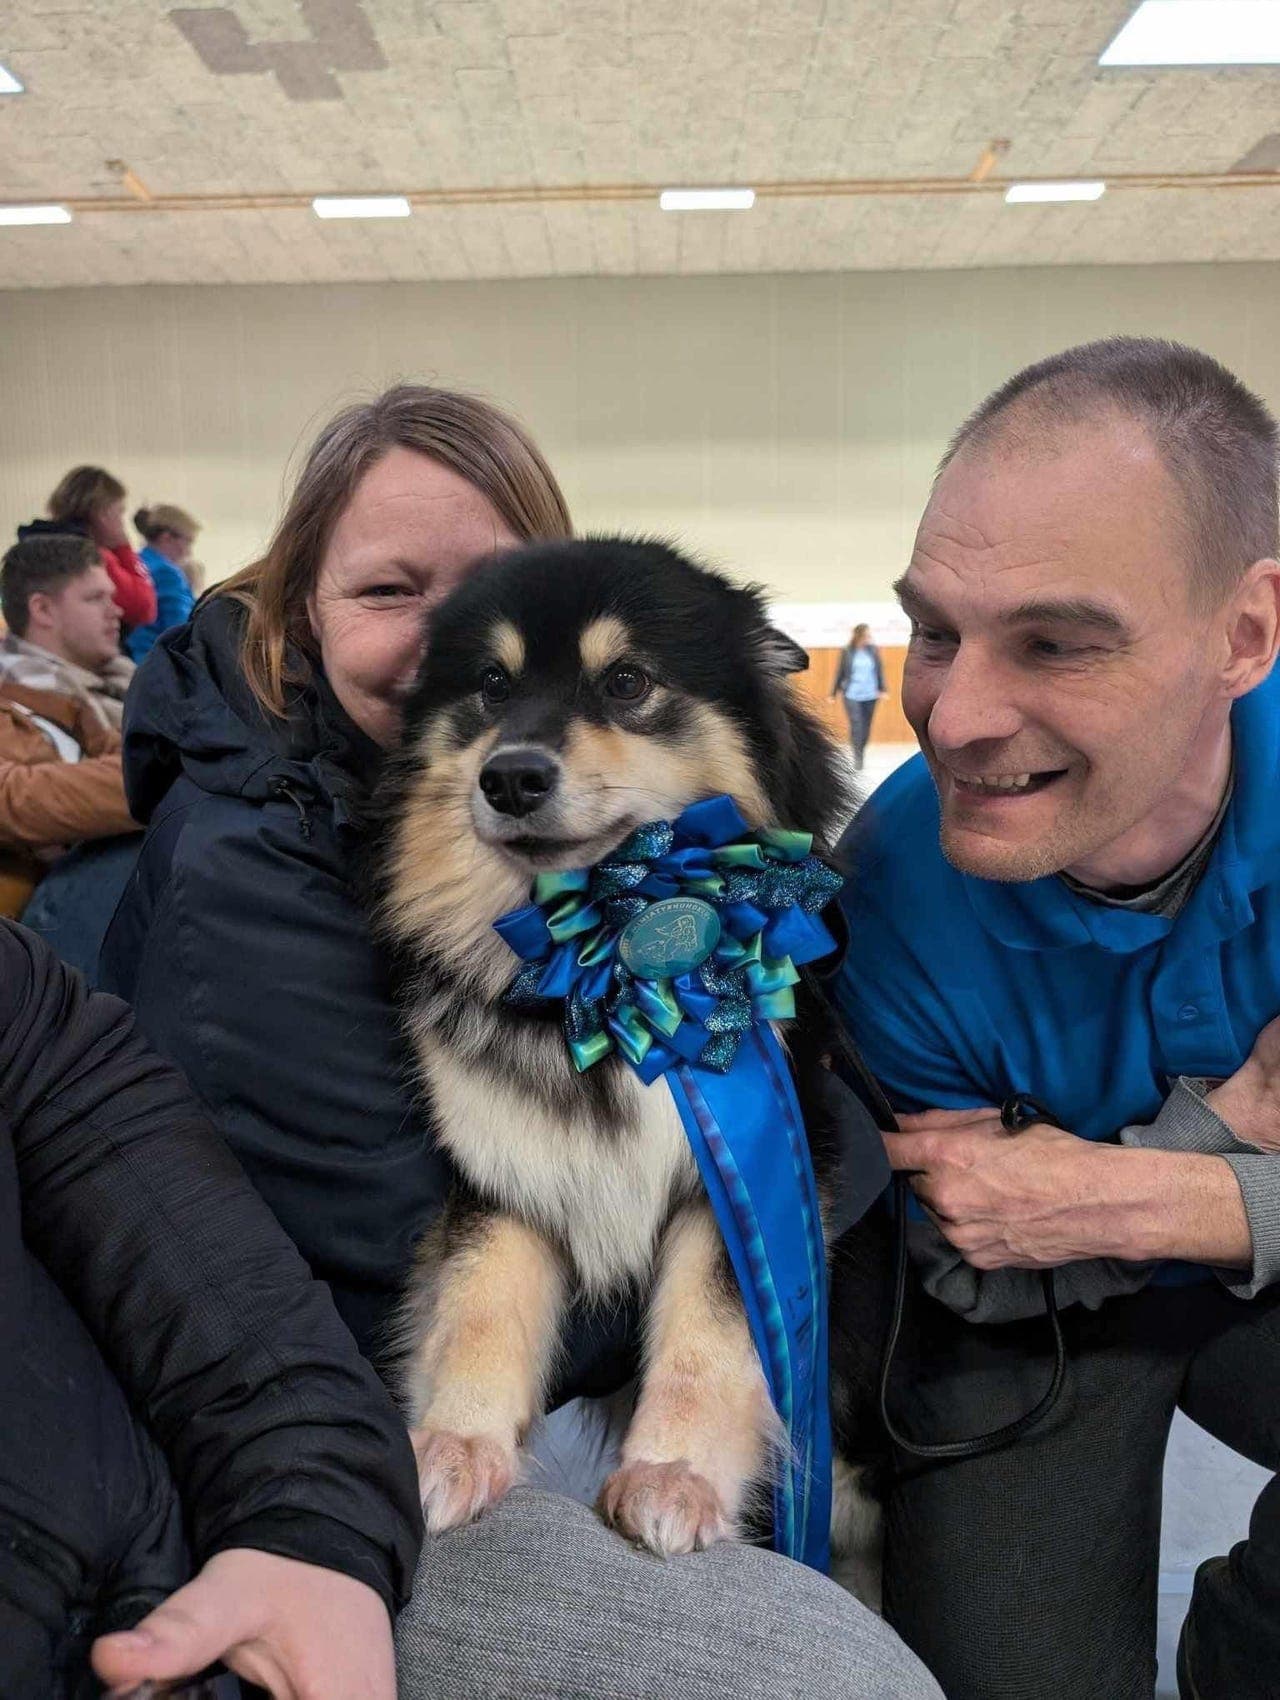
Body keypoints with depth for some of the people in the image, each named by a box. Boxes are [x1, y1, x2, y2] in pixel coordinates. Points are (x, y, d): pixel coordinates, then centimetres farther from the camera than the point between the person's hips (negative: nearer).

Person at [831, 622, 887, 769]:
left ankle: (861, 754, 21)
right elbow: (840, 671, 4)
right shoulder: (846, 651, -3)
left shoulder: (873, 650, 2)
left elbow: (880, 670, 6)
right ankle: (857, 757, -8)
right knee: (856, 724, -12)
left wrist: (882, 689, 0)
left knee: (866, 726, 7)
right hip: (851, 695, -2)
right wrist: (835, 691, 7)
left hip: (870, 695, 3)